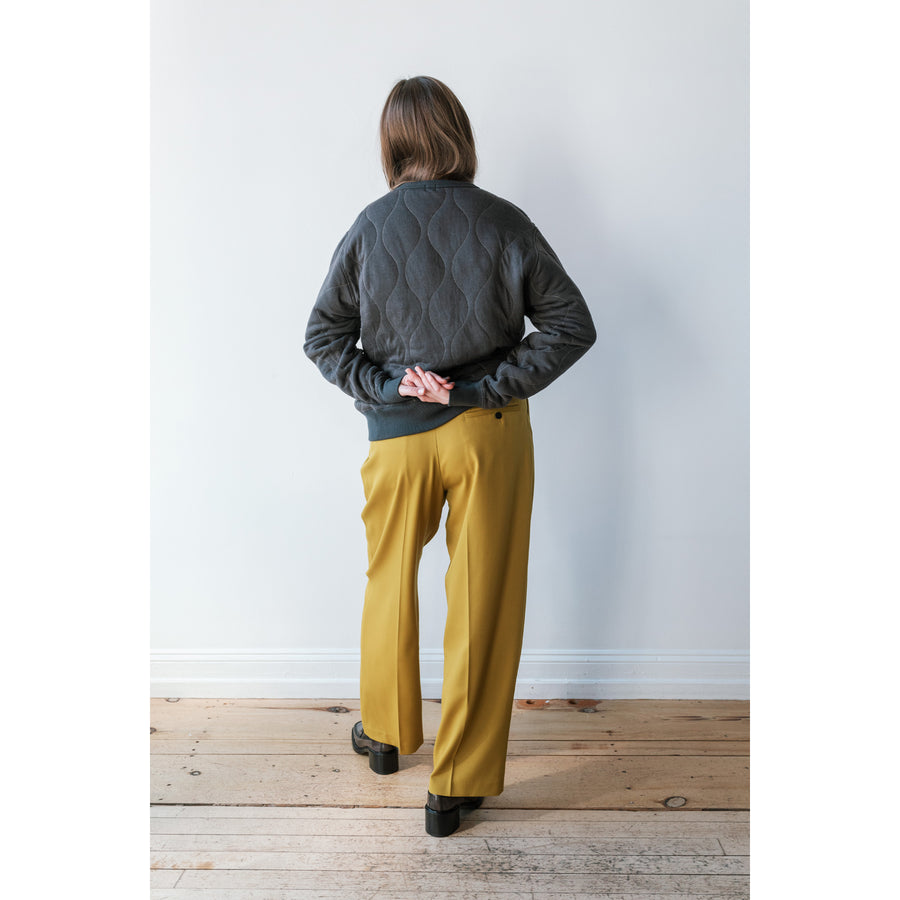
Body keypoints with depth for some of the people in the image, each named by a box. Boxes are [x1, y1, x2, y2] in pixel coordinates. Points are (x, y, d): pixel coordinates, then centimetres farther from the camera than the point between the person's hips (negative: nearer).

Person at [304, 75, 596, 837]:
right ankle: (456, 786, 19)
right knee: (482, 603, 8)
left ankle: (385, 732, 42)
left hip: (397, 433, 1)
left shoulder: (370, 228, -3)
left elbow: (322, 337, -1)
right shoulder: (504, 223, -5)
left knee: (390, 582, 22)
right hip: (489, 430, -1)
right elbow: (573, 326, -5)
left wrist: (383, 385, -5)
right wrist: (494, 384, -7)